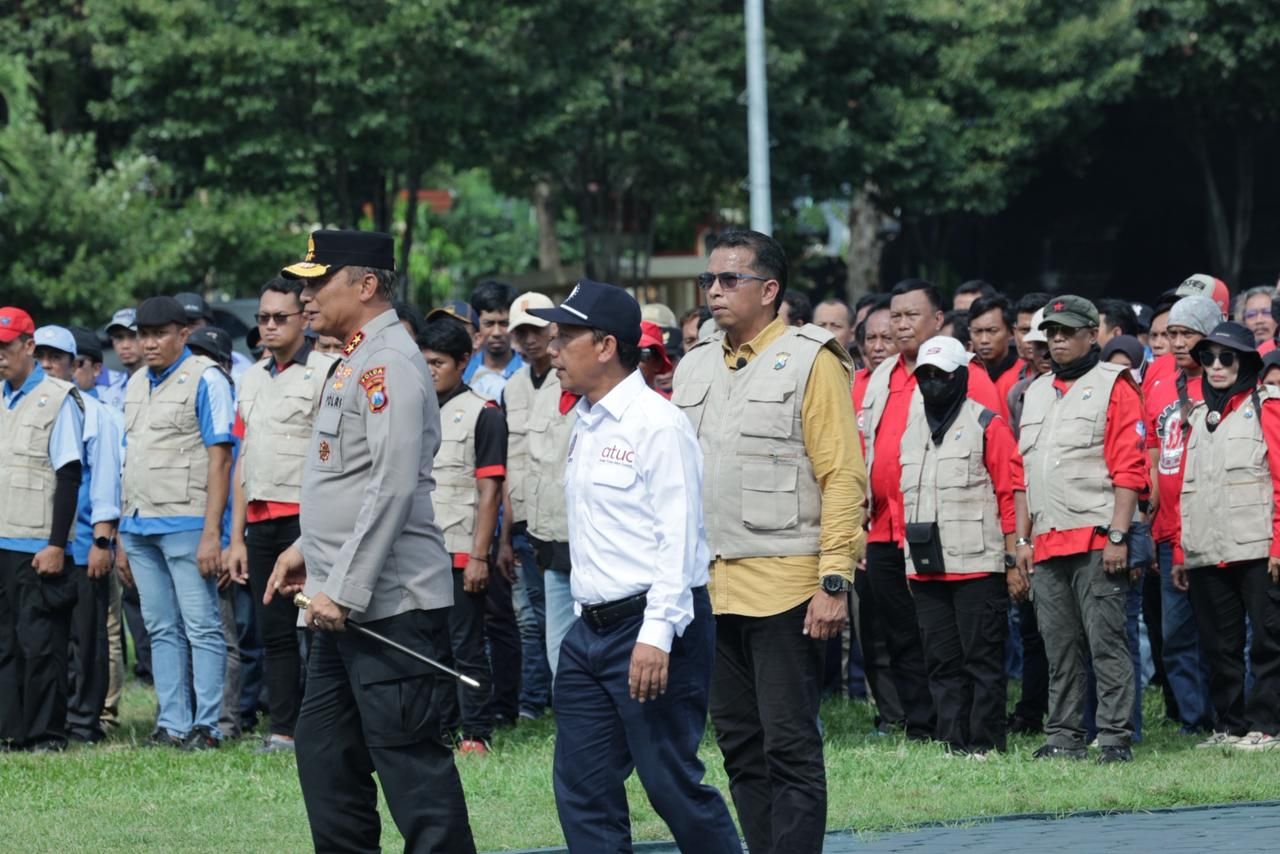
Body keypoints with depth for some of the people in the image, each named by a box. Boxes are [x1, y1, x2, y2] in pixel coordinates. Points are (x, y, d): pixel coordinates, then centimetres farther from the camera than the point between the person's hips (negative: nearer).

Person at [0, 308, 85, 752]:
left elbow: (69, 477, -7)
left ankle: (47, 733, -1)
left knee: (39, 641, -6)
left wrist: (56, 544, -13)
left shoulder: (58, 400, -4)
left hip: (38, 545, -6)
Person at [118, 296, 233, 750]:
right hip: (139, 525, 7)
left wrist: (212, 532, -16)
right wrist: (123, 535, 17)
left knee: (201, 627, -5)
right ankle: (172, 724, 11)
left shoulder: (205, 379, -5)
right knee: (161, 629, 8)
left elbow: (219, 458, -10)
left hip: (186, 524, -7)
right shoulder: (136, 385, 17)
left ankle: (206, 725, -4)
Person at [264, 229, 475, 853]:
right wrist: (307, 548, 19)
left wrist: (344, 589, -22)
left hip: (391, 605, -11)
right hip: (346, 603, 11)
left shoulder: (389, 362, -14)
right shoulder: (354, 362, 17)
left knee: (411, 761, -9)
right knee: (324, 749, 14)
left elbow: (393, 486, -21)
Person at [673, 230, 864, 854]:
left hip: (784, 585, -7)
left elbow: (843, 477, -8)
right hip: (710, 585, 7)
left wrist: (834, 580, -15)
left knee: (789, 745, -6)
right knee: (740, 748, 9)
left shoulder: (810, 362, -4)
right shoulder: (695, 368, 16)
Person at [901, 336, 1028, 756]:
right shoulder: (911, 429, 16)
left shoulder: (987, 426, -3)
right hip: (926, 571, 6)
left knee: (983, 660, -2)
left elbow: (1013, 495, -5)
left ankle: (985, 744, 1)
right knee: (942, 663, 7)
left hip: (978, 567, -6)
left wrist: (1014, 561, -10)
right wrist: (910, 556, 16)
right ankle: (950, 741, 11)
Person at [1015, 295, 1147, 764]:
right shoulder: (1036, 392, 19)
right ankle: (1064, 736, 12)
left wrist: (1117, 536, -14)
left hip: (1096, 541, -6)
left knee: (1105, 640, -7)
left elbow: (1129, 469, -8)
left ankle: (1115, 738, -6)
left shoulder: (1113, 387, -2)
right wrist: (1024, 537, 15)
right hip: (1047, 544, 6)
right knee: (1059, 646, 8)